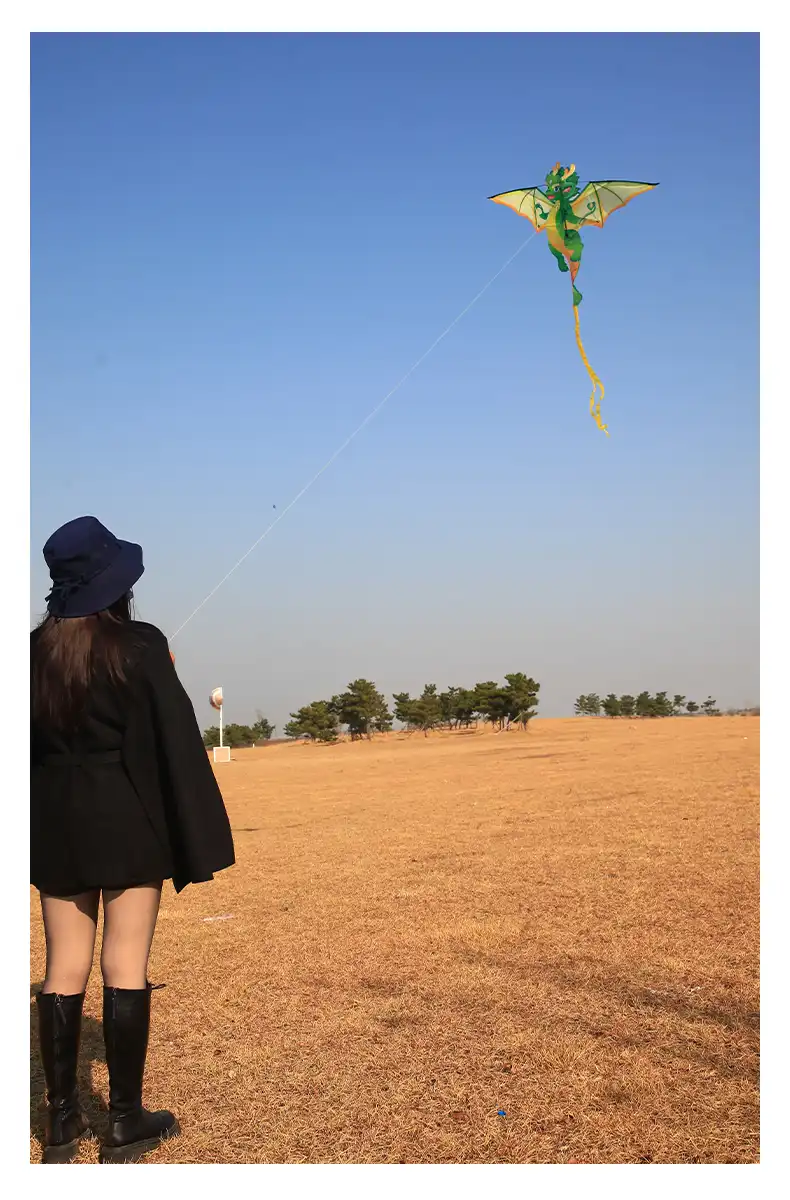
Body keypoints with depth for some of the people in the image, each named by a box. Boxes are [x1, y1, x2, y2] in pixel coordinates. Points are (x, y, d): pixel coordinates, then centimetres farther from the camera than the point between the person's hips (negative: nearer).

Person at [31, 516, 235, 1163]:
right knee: (127, 966, 3)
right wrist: (194, 842, -6)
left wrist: (36, 830, 17)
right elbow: (176, 742, -12)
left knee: (65, 967, 11)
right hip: (128, 822, -4)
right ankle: (126, 1121, 11)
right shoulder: (141, 645, -11)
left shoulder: (37, 649, 2)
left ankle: (62, 1119, 18)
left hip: (56, 823, 5)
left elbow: (25, 742, 8)